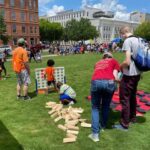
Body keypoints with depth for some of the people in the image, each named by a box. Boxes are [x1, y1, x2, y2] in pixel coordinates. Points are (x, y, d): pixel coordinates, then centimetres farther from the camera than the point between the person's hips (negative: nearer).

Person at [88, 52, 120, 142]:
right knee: (106, 106, 24)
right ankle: (103, 126, 38)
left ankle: (95, 133, 9)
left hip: (95, 82, 2)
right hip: (109, 82, -1)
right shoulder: (114, 61, 27)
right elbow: (115, 76, 13)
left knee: (95, 108, 16)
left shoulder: (98, 63, 36)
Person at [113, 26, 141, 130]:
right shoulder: (138, 40, 8)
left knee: (124, 98, 1)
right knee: (132, 96, 21)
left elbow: (127, 61, -23)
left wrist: (119, 67, -5)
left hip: (129, 75, -8)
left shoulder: (127, 41, -16)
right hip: (137, 73, 9)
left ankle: (125, 124, 10)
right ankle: (133, 117, 36)